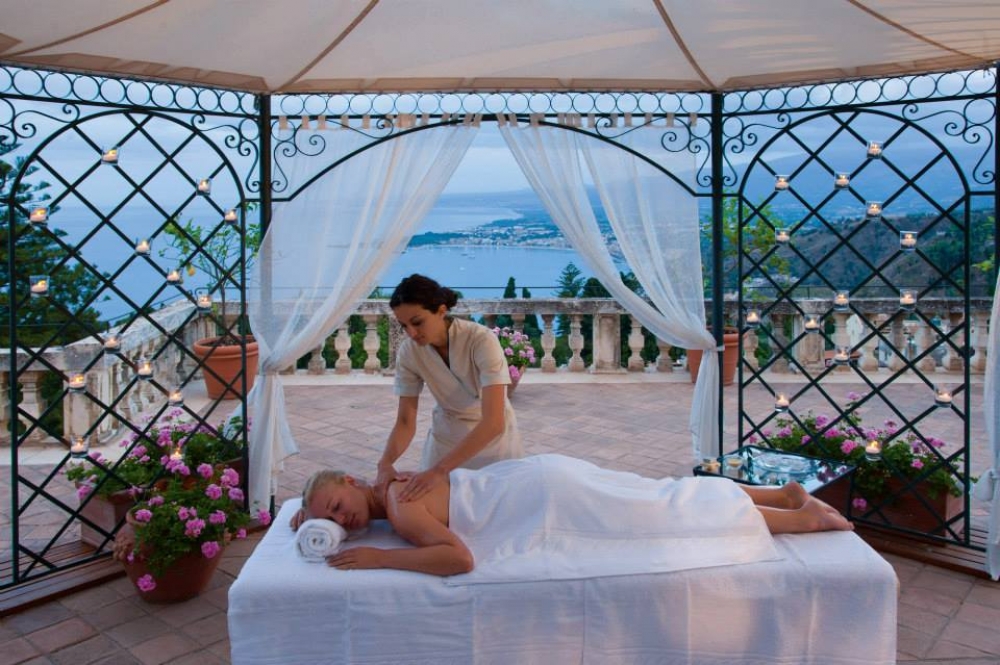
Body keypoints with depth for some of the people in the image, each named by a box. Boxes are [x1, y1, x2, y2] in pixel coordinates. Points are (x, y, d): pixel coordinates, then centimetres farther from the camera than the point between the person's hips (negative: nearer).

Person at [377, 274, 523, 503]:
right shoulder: (408, 351, -19)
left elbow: (494, 423, -39)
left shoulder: (482, 340, -33)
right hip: (445, 437, 3)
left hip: (491, 435, -3)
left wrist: (440, 470, -47)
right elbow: (405, 422, -13)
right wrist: (386, 462, -33)